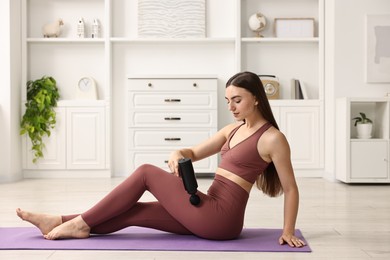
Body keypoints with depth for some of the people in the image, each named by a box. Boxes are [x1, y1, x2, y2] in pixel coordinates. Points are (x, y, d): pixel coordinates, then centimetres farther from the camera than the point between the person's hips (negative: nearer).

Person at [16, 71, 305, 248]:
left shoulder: (273, 138, -9)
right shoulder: (234, 128, 15)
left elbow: (291, 189, -6)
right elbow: (194, 152, 16)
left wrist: (288, 231, -8)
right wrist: (177, 155, -7)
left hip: (220, 218, -8)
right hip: (209, 214, 8)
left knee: (146, 173, -8)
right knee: (133, 211, 0)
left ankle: (81, 222, -1)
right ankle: (62, 223, 3)